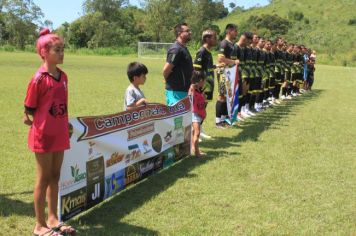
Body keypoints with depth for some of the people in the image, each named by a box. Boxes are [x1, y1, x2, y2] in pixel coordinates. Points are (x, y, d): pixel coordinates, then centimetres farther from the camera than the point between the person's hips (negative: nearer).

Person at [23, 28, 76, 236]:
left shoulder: (63, 76, 5)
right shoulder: (39, 79, -16)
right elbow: (29, 111, -10)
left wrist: (65, 125, 11)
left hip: (60, 134, 7)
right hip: (43, 135, -7)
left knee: (55, 177, 14)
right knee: (43, 179, 3)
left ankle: (53, 219, 27)